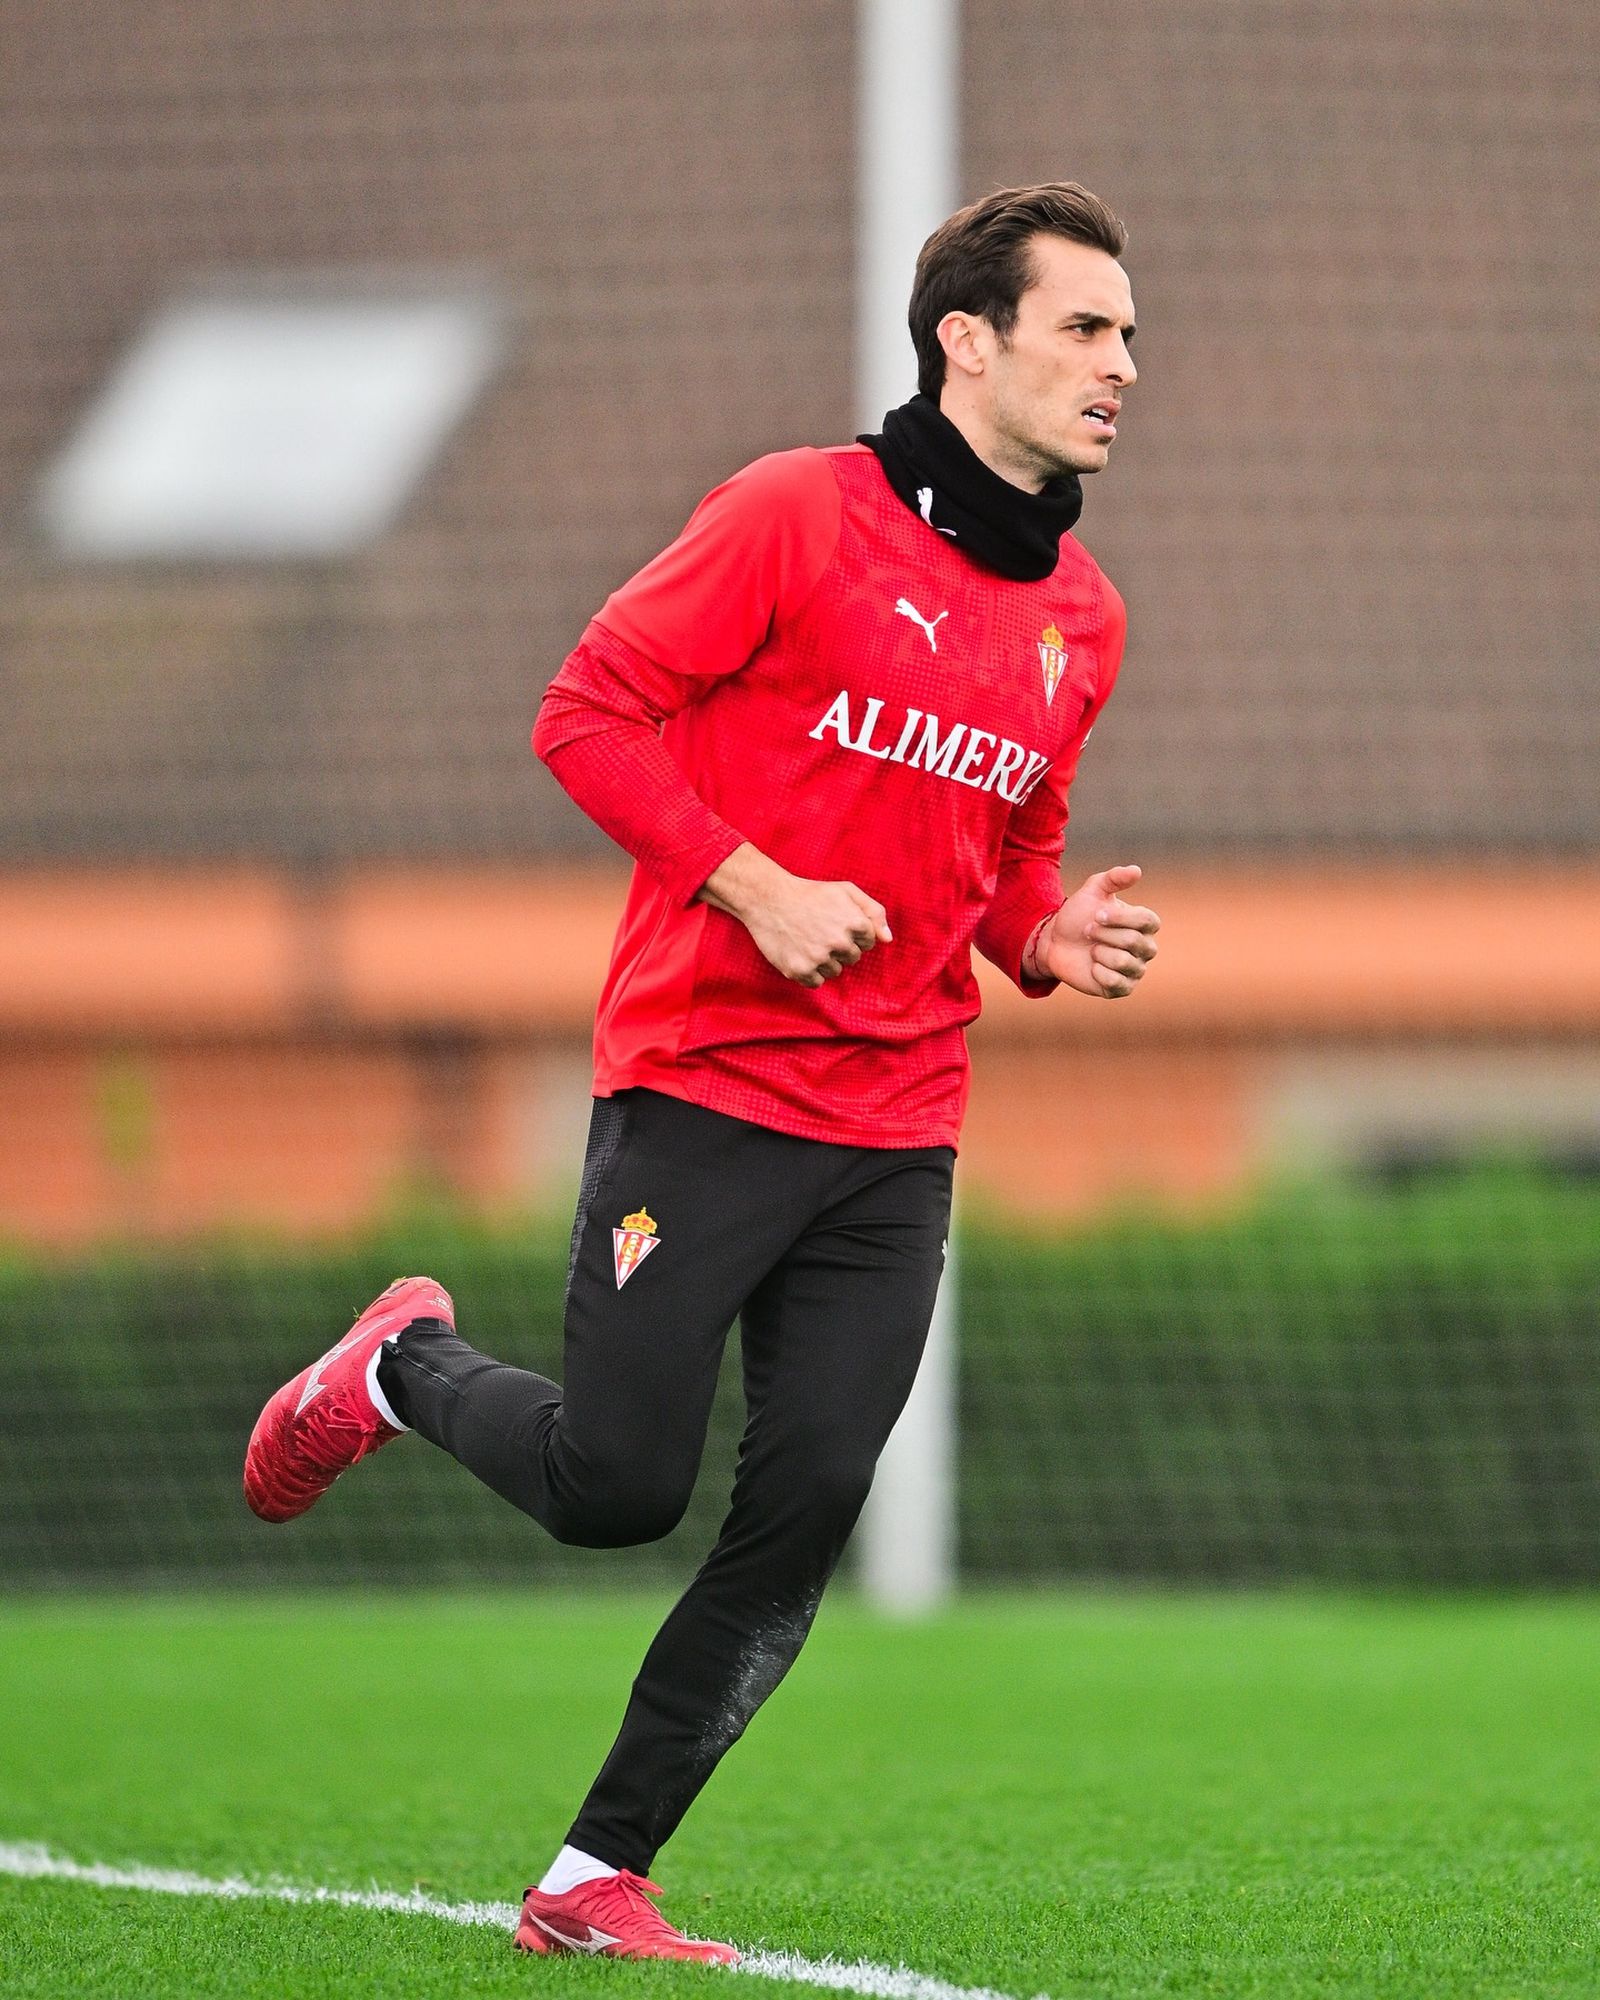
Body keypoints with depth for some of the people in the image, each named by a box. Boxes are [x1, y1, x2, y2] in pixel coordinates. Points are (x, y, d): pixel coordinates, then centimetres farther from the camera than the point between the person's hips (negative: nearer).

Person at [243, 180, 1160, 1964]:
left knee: (802, 1516, -4)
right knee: (617, 1484, -7)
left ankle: (598, 1880, 7)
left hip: (895, 1140, 6)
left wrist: (1054, 940, 5)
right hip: (702, 1087, -5)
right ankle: (404, 1372, 25)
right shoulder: (798, 514, -7)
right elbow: (590, 711, -8)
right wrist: (758, 890, -16)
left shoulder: (1082, 617, 13)